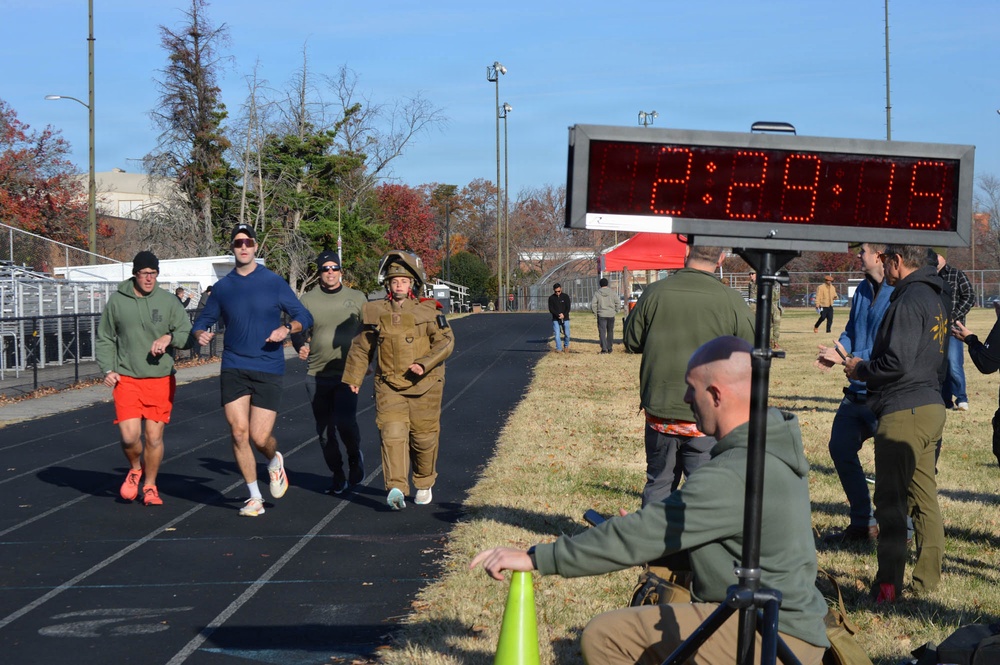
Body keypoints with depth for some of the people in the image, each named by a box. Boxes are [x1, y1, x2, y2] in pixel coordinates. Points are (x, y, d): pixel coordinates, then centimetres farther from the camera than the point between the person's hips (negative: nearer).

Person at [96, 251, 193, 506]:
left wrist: (170, 337, -18)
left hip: (161, 380, 0)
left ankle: (150, 486, 23)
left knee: (154, 437, 3)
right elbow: (104, 339, 10)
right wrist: (107, 370, -2)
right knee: (129, 435, -11)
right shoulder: (117, 301, 2)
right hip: (127, 380, 0)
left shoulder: (168, 301, 1)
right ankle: (135, 469, 22)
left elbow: (189, 335, 2)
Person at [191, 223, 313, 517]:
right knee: (239, 432, -7)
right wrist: (201, 334, -6)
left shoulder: (274, 282, 2)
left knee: (260, 437, -6)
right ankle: (254, 497, 9)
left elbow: (304, 317, 5)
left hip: (268, 370, -2)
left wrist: (287, 328, -16)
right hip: (233, 369, 2)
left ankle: (275, 461, 31)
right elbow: (203, 320, 18)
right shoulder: (222, 287, 8)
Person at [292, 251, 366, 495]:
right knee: (324, 430, 7)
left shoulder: (357, 298, 5)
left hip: (347, 374, -2)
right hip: (317, 375, 2)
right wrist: (301, 346, -17)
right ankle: (337, 475, 23)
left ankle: (355, 456, 10)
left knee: (345, 421, -19)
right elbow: (298, 331, 5)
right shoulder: (308, 300, 4)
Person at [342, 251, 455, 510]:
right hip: (389, 385, 1)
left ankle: (424, 484, 30)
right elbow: (361, 347, 16)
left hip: (424, 385, -1)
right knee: (392, 433, -16)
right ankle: (396, 488, -25)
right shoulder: (376, 312, 6)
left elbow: (445, 341, -6)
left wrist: (424, 364, -20)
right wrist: (353, 377, 18)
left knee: (423, 437, 7)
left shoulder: (428, 310, -1)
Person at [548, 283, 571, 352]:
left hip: (565, 319, 0)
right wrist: (558, 315, -17)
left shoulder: (565, 296, 2)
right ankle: (558, 348, 0)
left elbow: (568, 308, 0)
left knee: (567, 334, 1)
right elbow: (551, 309, -4)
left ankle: (566, 346, 25)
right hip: (555, 319, 0)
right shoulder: (551, 298, 1)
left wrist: (564, 315, -16)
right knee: (557, 334, -7)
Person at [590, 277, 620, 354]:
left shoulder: (597, 293, -3)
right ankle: (609, 348, 15)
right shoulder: (612, 293, -1)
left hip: (601, 315, -2)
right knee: (610, 332, 13)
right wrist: (616, 311, 11)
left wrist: (595, 313, 8)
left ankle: (604, 348, -11)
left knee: (602, 332, -1)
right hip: (611, 315, 2)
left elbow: (593, 304, -6)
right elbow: (618, 303, -1)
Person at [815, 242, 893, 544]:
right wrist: (835, 351, -2)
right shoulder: (863, 290, 10)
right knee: (841, 448, 15)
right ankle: (863, 524, 28)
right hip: (857, 391, 10)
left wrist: (848, 359, -23)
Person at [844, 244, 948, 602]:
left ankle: (888, 584, -6)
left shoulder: (908, 301, -16)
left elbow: (896, 363, -23)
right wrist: (866, 366, 18)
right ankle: (928, 578, 18)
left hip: (904, 413, -10)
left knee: (891, 501, -6)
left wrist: (860, 369, -5)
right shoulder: (934, 298, 15)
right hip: (931, 407, 10)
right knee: (924, 496, 13)